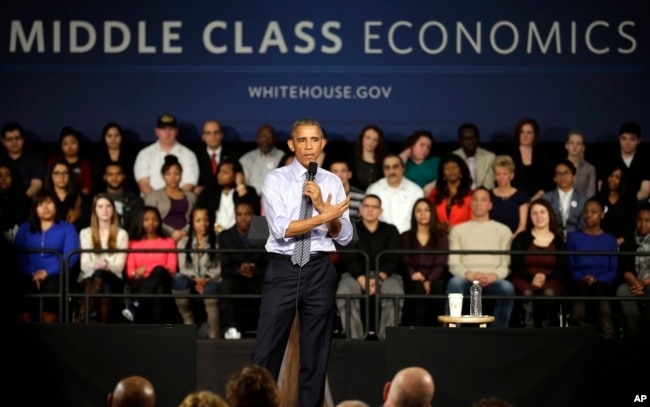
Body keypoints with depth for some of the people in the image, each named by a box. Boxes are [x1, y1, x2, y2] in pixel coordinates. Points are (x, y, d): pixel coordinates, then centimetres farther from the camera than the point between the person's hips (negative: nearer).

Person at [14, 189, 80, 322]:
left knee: (51, 289, -35)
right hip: (28, 276, 2)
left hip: (54, 276, -2)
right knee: (21, 289, -31)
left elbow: (70, 257, 2)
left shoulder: (67, 229, 17)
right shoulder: (25, 228, 24)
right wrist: (32, 274, -11)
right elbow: (18, 253, 8)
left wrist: (47, 273, -13)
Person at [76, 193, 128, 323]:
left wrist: (107, 267, -23)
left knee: (100, 275, -38)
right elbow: (84, 263, 2)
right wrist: (95, 266, -24)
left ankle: (79, 322, -49)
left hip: (113, 280, 0)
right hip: (89, 279, 0)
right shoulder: (85, 233, 14)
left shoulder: (122, 234, 13)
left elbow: (120, 265, 1)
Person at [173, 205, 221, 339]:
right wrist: (196, 279, -14)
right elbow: (183, 267, 5)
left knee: (211, 288, -40)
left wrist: (207, 279, -17)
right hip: (191, 282, 2)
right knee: (179, 279, -34)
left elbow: (220, 267, 1)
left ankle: (214, 333, -33)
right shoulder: (184, 242, 18)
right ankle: (188, 322, -22)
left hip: (211, 282, -2)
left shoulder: (217, 242, 12)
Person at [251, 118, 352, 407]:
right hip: (283, 269, -3)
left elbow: (344, 237, 1)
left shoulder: (333, 183, 7)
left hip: (319, 271, 3)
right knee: (267, 350, -3)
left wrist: (321, 205, -12)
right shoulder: (276, 179, -2)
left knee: (316, 352, 8)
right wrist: (324, 217, -19)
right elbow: (281, 229, -14)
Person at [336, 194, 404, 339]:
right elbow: (350, 259, -2)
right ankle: (354, 337, -31)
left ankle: (386, 337, -27)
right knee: (344, 293, -35)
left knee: (396, 292, -35)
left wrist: (379, 278, -19)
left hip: (385, 274, 0)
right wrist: (362, 280, -21)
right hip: (356, 274, 0)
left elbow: (392, 259, 0)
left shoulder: (390, 231, 13)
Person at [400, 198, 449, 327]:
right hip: (413, 280, 0)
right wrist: (413, 274, -18)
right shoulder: (406, 237, 21)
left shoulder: (441, 237, 19)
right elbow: (405, 262, 6)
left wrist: (429, 281, -16)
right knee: (417, 288, -36)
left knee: (437, 287, -36)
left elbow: (441, 263, 4)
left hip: (434, 279, 0)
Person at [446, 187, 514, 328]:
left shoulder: (503, 230, 20)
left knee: (507, 287, -36)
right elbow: (453, 263, 9)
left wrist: (493, 276, -13)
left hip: (493, 280, 0)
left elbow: (507, 264, 9)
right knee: (455, 283, -37)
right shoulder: (458, 230, 21)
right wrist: (470, 275, -12)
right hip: (466, 279, 0)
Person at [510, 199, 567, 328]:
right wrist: (532, 278, -14)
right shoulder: (521, 238, 13)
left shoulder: (559, 241, 14)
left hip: (551, 280, 0)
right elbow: (515, 266, 4)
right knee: (528, 293, -37)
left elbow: (562, 269, 7)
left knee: (549, 293, -37)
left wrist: (545, 277, -12)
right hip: (524, 280, 0)